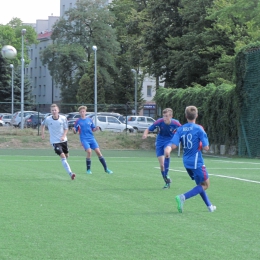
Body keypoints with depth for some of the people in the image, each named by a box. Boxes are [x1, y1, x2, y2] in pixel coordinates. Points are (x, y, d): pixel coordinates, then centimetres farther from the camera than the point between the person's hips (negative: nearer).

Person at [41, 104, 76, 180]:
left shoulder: (63, 118, -10)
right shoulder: (48, 119, -12)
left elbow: (66, 128, 0)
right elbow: (43, 124, 10)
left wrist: (63, 136, -17)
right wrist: (43, 133, 2)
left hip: (63, 140, 3)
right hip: (55, 141, -3)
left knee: (66, 155, 16)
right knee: (62, 156, -18)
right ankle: (70, 173, -23)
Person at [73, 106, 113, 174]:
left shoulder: (89, 120, 9)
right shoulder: (78, 121, 2)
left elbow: (93, 129, 14)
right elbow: (75, 132, 4)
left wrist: (96, 128, -8)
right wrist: (74, 130, -19)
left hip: (91, 138, 3)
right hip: (84, 139, -3)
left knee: (98, 151, -6)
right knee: (89, 151, -23)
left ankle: (106, 169, 1)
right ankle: (88, 170, -7)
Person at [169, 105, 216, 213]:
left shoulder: (180, 129, -1)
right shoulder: (199, 129, -13)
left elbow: (173, 146, -8)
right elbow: (206, 147, -16)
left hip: (186, 162, 6)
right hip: (196, 162, -6)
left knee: (200, 185, 20)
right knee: (205, 185, 3)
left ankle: (209, 206, 25)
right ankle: (183, 197, -15)